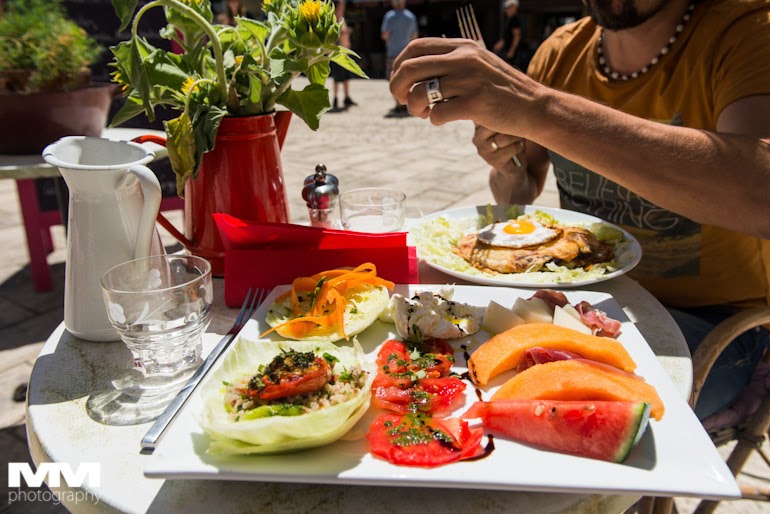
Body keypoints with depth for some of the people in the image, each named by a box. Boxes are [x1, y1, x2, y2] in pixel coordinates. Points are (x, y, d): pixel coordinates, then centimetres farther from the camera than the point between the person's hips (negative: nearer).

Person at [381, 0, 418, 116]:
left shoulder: (390, 16, -8)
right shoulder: (411, 16, 7)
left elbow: (385, 35, -11)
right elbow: (414, 36, 11)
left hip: (393, 52, -5)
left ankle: (399, 107, -4)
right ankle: (405, 105, 15)